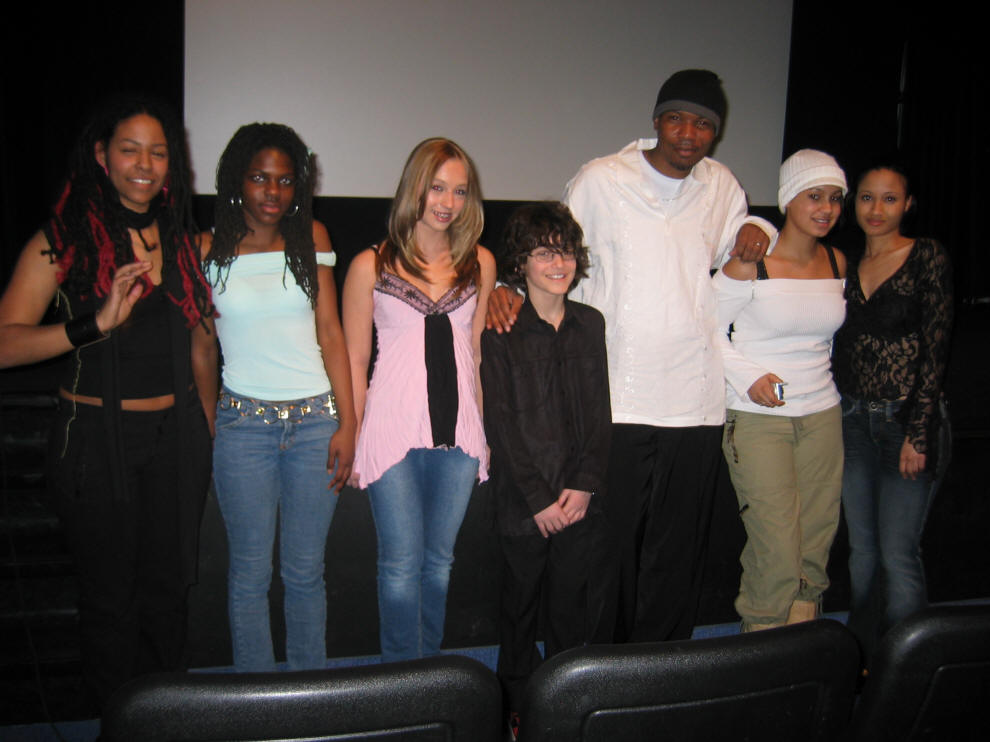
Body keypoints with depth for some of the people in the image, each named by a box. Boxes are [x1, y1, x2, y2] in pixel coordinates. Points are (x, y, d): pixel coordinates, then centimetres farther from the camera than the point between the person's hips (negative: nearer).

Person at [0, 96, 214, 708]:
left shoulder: (184, 239, 8)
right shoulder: (62, 241, -7)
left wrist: (210, 424, 16)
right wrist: (98, 323, -27)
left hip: (177, 436, 4)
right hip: (97, 438, -4)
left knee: (169, 586, 14)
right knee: (110, 593, 9)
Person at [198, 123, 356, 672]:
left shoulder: (311, 239, 6)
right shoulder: (208, 251, 3)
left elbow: (330, 332, 3)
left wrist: (346, 422, -2)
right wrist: (206, 426, 1)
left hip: (315, 420, 1)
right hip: (243, 422, -1)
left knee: (306, 571, 9)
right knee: (251, 572, 5)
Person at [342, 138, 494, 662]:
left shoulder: (481, 263, 9)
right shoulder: (371, 266, 0)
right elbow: (354, 361, 2)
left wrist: (485, 429, 10)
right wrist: (350, 440, -1)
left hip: (459, 432, 3)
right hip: (394, 431, -3)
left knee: (440, 560, 13)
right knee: (402, 564, 1)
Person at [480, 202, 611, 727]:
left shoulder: (590, 324, 7)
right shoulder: (502, 331, -5)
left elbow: (600, 412, 5)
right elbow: (502, 422, -9)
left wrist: (585, 485, -5)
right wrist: (540, 498, -11)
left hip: (581, 497, 3)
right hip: (523, 500, -3)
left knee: (571, 601, 12)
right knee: (521, 602, 11)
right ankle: (518, 699, 29)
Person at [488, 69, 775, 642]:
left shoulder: (721, 185, 12)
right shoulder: (602, 180, 0)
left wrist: (753, 230, 9)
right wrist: (511, 288, -11)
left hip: (696, 402, 4)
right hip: (616, 401, -4)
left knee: (678, 554, 13)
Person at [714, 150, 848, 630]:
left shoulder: (836, 262, 8)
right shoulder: (750, 262, -9)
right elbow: (709, 328, -4)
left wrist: (817, 383, 17)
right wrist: (748, 378, -13)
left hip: (822, 414, 6)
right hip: (758, 416, -5)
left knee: (816, 542, 7)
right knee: (777, 546, -8)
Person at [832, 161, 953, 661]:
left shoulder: (927, 257, -5)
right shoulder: (847, 264, 10)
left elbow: (935, 349, -9)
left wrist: (918, 433, -14)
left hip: (907, 422, -5)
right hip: (853, 422, 5)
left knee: (898, 555, -5)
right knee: (861, 549, 11)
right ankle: (861, 664, 24)